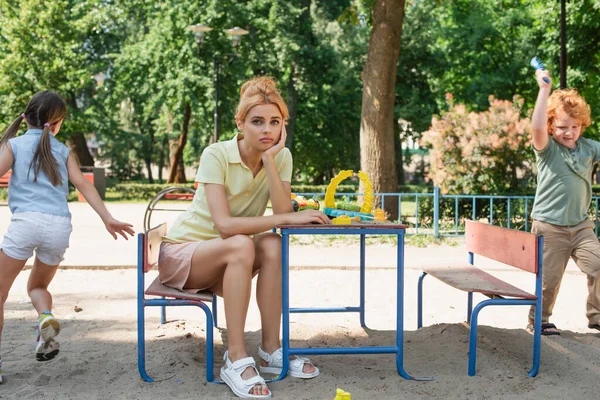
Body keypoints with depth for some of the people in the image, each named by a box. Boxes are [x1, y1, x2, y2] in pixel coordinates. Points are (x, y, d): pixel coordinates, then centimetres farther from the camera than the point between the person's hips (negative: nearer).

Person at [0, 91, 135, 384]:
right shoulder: (61, 150, 19)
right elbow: (83, 185, 10)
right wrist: (107, 219, 6)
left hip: (27, 221, -3)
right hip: (60, 226, 3)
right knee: (37, 286, 26)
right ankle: (47, 318, -6)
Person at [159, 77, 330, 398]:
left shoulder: (281, 157, -8)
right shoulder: (216, 155, -22)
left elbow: (282, 212, -22)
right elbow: (224, 224, -31)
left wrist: (269, 158, -28)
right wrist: (289, 218, -32)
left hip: (227, 262, 4)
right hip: (180, 252, -4)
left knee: (273, 246, -27)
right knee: (242, 245, -34)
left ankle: (271, 349, -19)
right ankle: (236, 359, -30)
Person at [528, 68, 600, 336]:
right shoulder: (547, 149, -9)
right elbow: (537, 128, -28)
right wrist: (545, 89, -31)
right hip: (550, 227, -4)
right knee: (548, 278, 4)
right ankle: (538, 320, 25)